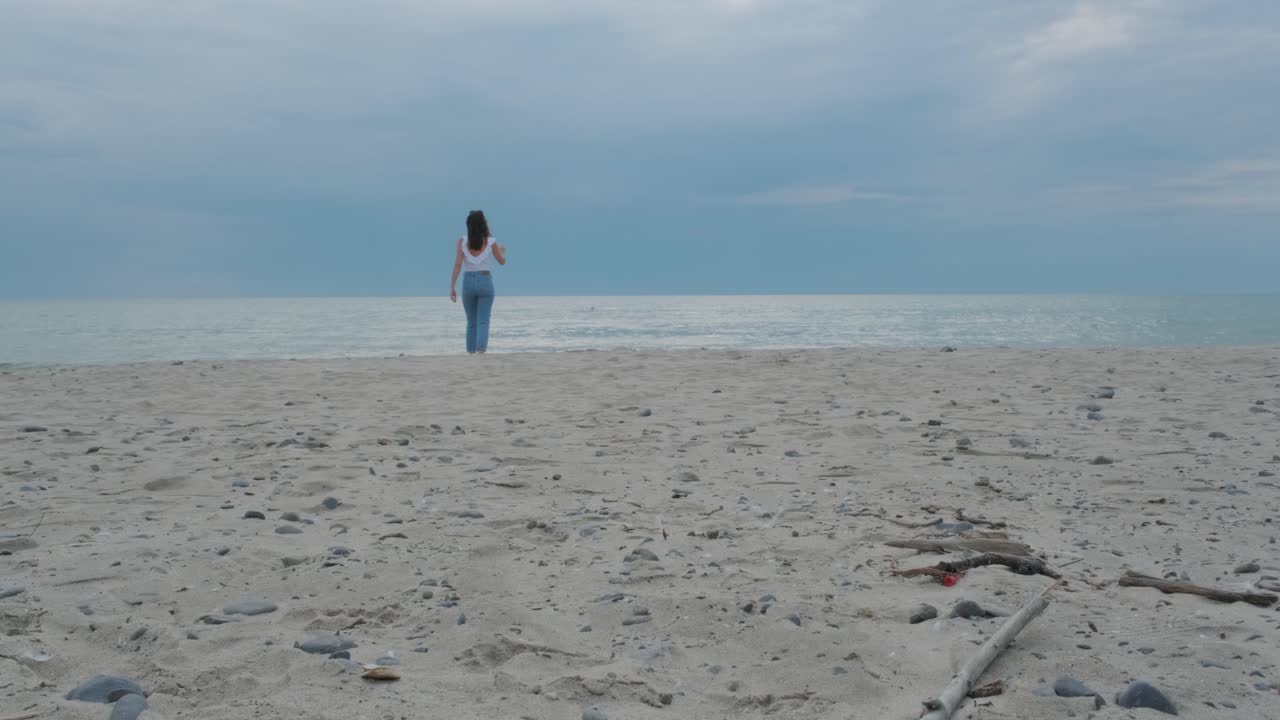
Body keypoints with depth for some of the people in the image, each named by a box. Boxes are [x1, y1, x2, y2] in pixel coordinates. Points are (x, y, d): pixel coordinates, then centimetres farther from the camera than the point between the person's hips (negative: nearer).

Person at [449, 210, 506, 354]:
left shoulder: (462, 241, -3)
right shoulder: (490, 242, -3)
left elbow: (457, 264, -10)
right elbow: (502, 261, 10)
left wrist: (452, 287, -8)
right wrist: (503, 252, 32)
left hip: (468, 282, 1)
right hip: (485, 281, -1)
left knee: (472, 322, 16)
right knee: (483, 322, -3)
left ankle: (471, 353, 18)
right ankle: (481, 350, -23)